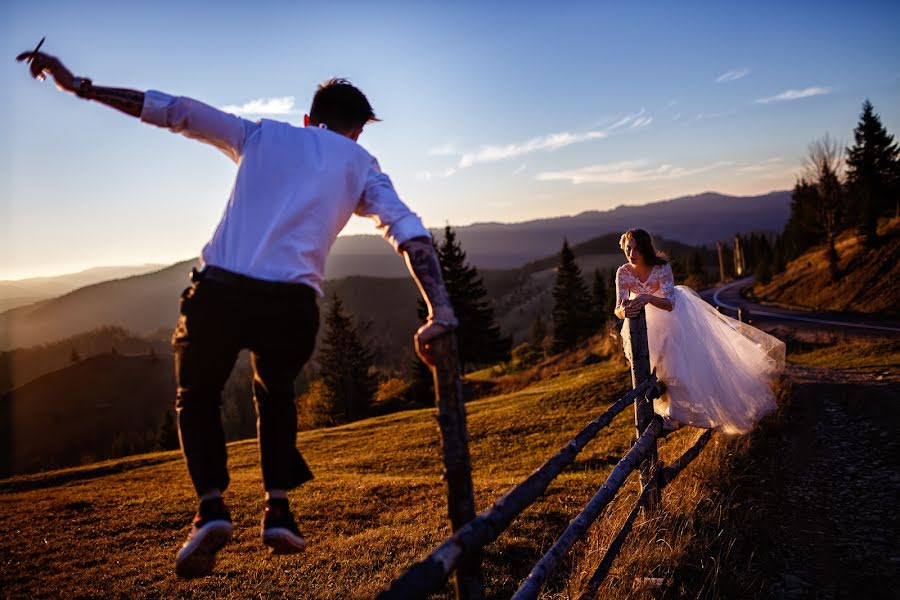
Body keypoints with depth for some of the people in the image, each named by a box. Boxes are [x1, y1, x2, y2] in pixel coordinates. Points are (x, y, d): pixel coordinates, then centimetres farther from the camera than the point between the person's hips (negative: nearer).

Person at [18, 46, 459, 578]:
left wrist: (79, 86, 23)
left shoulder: (262, 134, 20)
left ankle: (212, 508, 7)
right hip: (291, 305, 0)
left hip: (218, 292, 0)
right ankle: (279, 510, 18)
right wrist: (441, 313, -6)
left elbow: (170, 110, 17)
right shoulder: (361, 165, 16)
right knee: (276, 395, 31)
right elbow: (410, 232, 1)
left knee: (197, 399, 26)